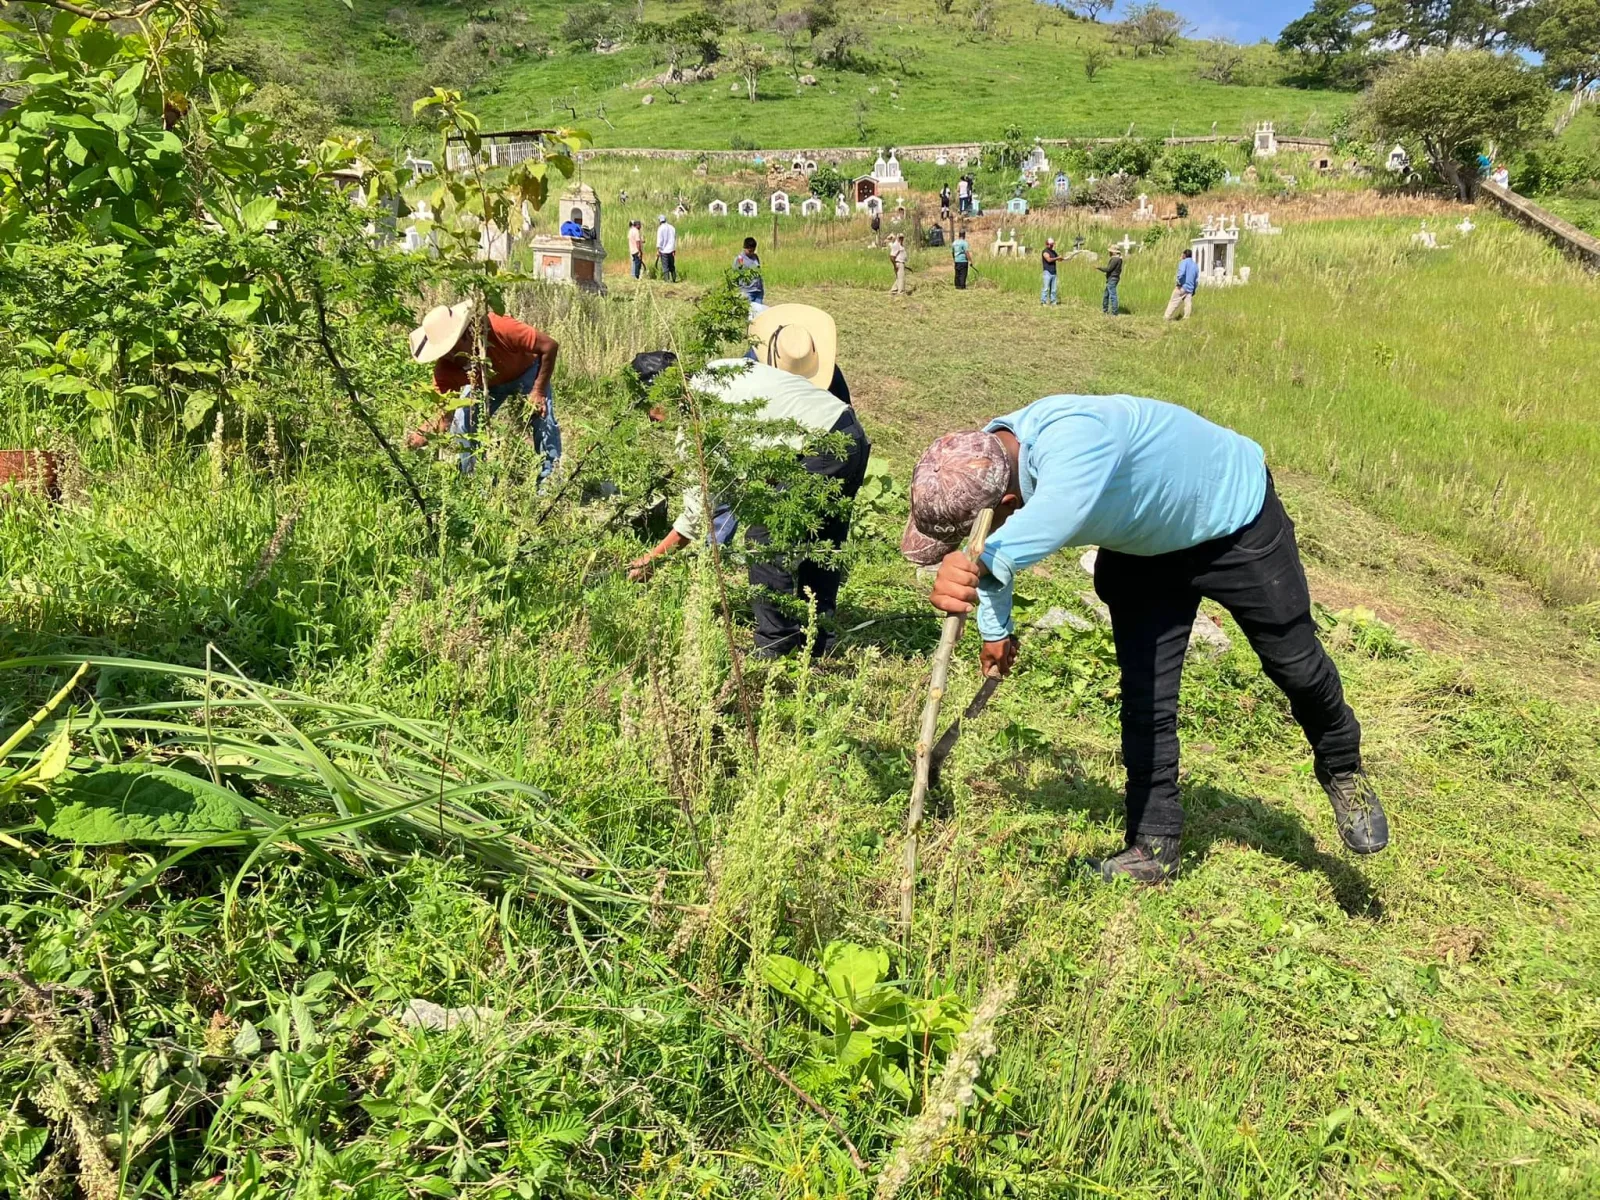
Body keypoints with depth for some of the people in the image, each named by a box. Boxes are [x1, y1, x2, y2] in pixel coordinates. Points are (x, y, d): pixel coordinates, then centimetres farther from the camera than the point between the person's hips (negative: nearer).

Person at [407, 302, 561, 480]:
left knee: (543, 423, -17)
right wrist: (425, 433, -54)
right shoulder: (445, 369, -32)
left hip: (526, 371, -3)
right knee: (462, 424, -12)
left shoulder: (498, 328, -43)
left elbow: (550, 345, -34)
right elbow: (445, 418, -31)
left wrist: (538, 391, -30)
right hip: (485, 384, 3)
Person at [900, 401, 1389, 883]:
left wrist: (977, 568, -82)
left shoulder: (1072, 437, -47)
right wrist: (994, 629, 10)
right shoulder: (983, 467, -21)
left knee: (1295, 662, 10)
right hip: (1143, 545, 6)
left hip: (1235, 514, -6)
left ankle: (1342, 769, 39)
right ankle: (1154, 846, 11)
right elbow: (988, 558, 2)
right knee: (1144, 698, 0)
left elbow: (1056, 512, -71)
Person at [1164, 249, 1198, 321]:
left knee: (1173, 303, 0)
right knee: (1188, 304, 3)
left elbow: (1181, 273, -22)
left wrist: (1179, 282, -11)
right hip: (1190, 289, 6)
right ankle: (1186, 319, 1)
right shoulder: (1196, 265, 17)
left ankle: (1167, 318, 1)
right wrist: (1193, 289, 25)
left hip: (1182, 287, -6)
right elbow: (1196, 280, 19)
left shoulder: (1184, 262, -3)